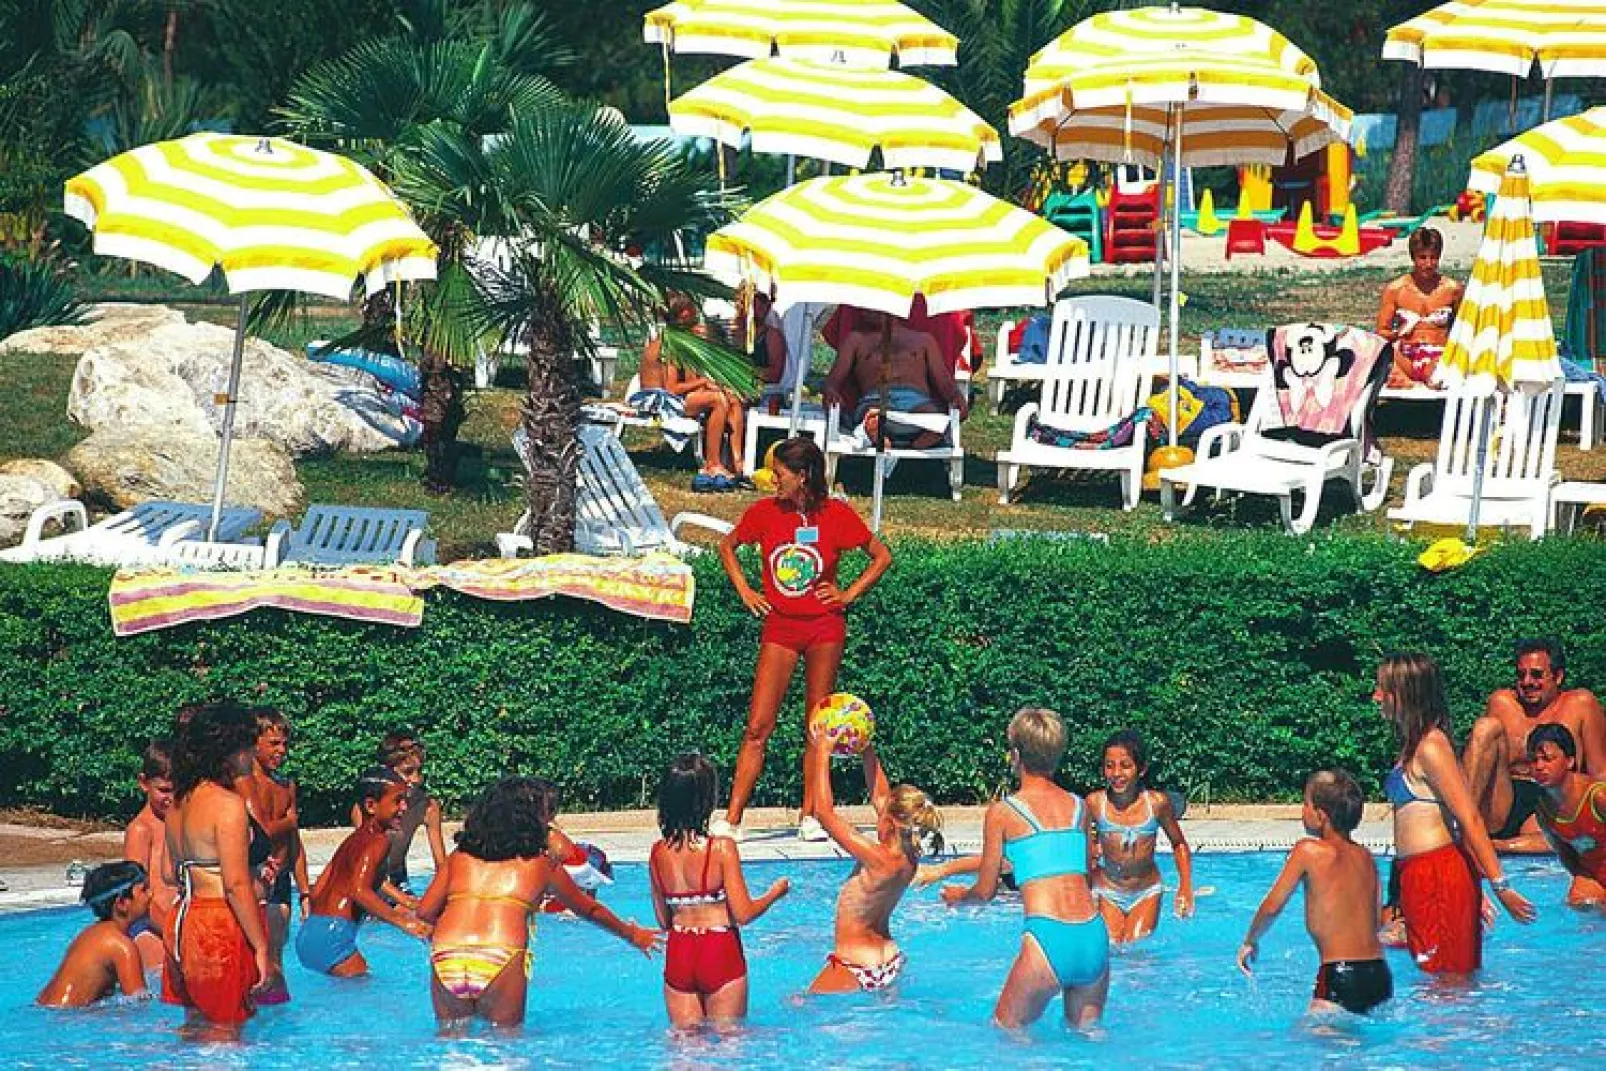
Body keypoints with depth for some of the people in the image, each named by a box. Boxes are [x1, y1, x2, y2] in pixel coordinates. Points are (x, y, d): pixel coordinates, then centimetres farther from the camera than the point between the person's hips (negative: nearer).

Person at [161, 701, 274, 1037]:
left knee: (196, 1026, 19)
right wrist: (262, 949, -16)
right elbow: (235, 885, -20)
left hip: (184, 920, 9)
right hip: (222, 926, -9)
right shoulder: (228, 804, -16)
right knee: (224, 1034, -1)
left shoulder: (179, 801, 12)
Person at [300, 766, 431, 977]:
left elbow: (318, 891, 23)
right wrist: (402, 921, -28)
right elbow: (360, 891, -25)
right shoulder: (378, 841, -10)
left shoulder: (353, 840, 18)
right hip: (332, 937, -9)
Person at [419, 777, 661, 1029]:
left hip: (446, 954, 2)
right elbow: (589, 910, 31)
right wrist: (631, 935, 48)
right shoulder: (541, 865, 17)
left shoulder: (459, 857, 20)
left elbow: (425, 912, 18)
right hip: (501, 959, -2)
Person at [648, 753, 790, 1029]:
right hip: (720, 955, -4)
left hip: (677, 956, 4)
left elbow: (663, 921, 7)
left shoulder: (658, 853, 0)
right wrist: (775, 892, 6)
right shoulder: (722, 848, -14)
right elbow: (743, 914, -12)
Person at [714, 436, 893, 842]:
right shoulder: (764, 512, -2)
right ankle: (732, 819, -7)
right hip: (779, 626, 1)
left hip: (825, 626, -1)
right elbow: (727, 546, 17)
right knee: (758, 727, -5)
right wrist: (745, 591, 7)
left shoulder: (836, 515, -6)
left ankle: (810, 816, 14)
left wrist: (850, 594, -2)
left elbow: (882, 557, 5)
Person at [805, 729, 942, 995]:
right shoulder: (908, 859, -3)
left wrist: (822, 754, -16)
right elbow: (879, 796, 9)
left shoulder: (880, 860, -26)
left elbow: (824, 812, -24)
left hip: (856, 971, -9)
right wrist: (867, 750, 11)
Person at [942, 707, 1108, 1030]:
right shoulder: (1079, 806, 14)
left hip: (1048, 939, -4)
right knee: (1087, 1032, 21)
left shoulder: (1002, 812, 3)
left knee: (1005, 1033, 12)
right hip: (1095, 937, 4)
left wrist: (958, 896, 33)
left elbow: (985, 892, 9)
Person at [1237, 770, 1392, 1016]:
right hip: (1380, 975, 6)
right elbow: (1378, 920, 16)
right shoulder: (1366, 857, 12)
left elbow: (1272, 906, 0)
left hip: (1340, 977, -6)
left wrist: (1250, 941, 17)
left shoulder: (1308, 851, -4)